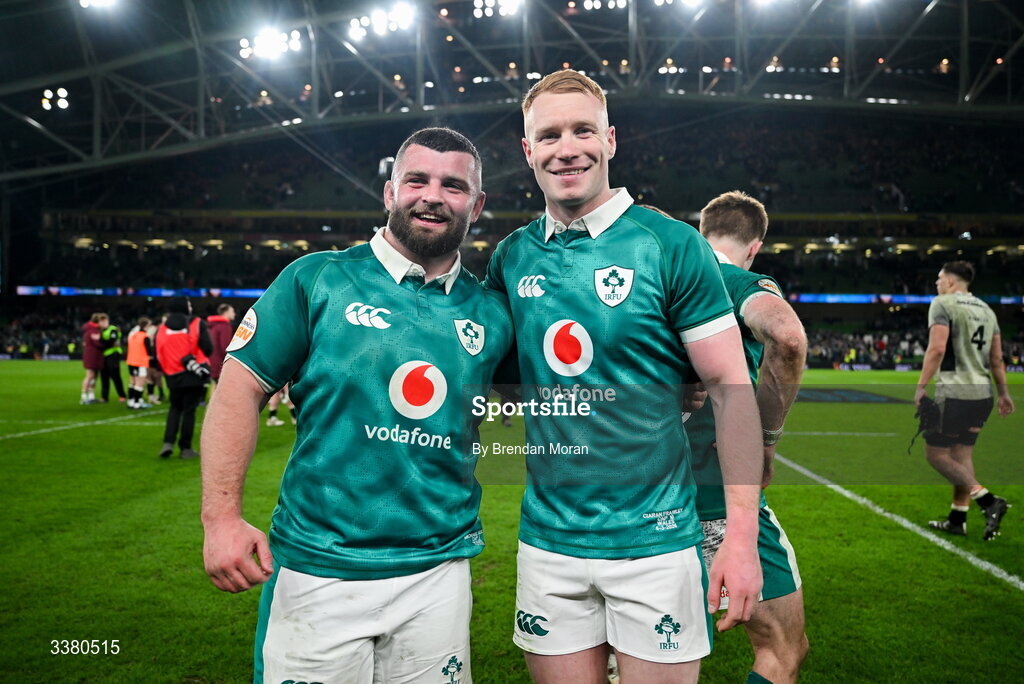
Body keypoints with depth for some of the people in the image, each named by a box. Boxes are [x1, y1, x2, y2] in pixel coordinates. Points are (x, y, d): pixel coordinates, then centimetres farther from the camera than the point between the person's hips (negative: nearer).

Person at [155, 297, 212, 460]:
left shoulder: (162, 329, 7)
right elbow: (208, 349, -8)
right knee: (189, 410, 3)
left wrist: (166, 372, 8)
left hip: (173, 377, 3)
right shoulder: (197, 324, -4)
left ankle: (168, 443, 6)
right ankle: (185, 448, 7)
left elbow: (158, 355, 2)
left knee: (175, 408, 19)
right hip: (195, 375, -3)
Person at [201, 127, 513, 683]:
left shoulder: (490, 313, 3)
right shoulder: (316, 281, -5)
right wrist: (221, 515, -12)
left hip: (438, 571, 3)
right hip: (317, 569, -2)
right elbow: (240, 388, -6)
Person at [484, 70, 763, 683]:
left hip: (655, 540, -3)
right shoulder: (512, 257, 3)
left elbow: (731, 387, -8)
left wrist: (742, 536, -12)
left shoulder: (671, 246, -9)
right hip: (548, 542, 4)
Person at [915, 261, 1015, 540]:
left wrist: (921, 385, -15)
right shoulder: (986, 309, 16)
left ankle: (989, 501, -10)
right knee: (962, 455, 13)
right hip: (983, 392, 8)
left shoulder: (943, 304, -7)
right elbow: (997, 358, 16)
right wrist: (1004, 393, 22)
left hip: (954, 391, -8)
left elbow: (937, 348, -18)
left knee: (936, 454, 0)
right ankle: (957, 519, 17)